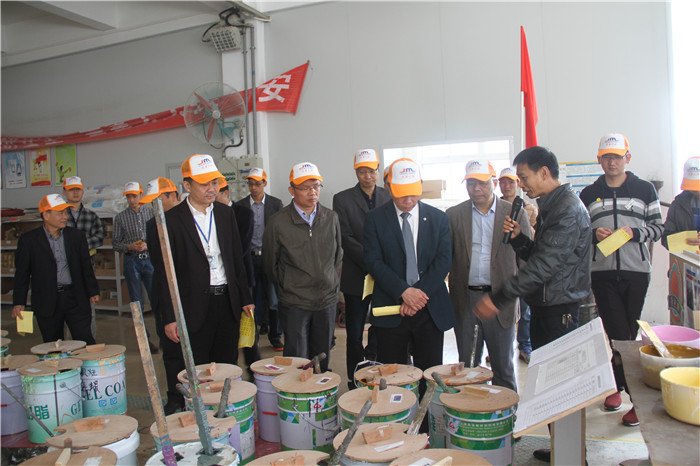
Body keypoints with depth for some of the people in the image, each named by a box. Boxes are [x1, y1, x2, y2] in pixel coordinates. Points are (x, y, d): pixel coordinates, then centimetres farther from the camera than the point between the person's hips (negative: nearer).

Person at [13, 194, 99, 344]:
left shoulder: (77, 236, 5)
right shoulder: (28, 240, -1)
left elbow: (86, 267, 11)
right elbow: (22, 274, 1)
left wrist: (93, 291, 9)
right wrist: (18, 303, -3)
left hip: (75, 298, 1)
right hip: (46, 302, -1)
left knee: (85, 341, -2)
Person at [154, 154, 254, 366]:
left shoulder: (226, 214, 9)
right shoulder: (172, 219, -5)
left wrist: (245, 299, 10)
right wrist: (170, 317, -7)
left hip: (228, 302, 4)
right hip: (195, 307, -4)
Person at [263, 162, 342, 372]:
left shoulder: (331, 217, 3)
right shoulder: (278, 222, -9)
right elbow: (270, 263, 3)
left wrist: (332, 283, 13)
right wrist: (286, 290, 8)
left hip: (327, 300, 4)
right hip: (294, 303, -3)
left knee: (322, 362, 14)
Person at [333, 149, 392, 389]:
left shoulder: (389, 198, 9)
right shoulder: (342, 199, 0)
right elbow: (346, 239, -7)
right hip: (357, 276, -2)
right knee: (355, 334, 5)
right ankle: (355, 383, 17)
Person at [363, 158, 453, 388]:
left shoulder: (438, 218, 6)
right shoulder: (375, 219, 1)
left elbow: (444, 259, -1)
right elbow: (373, 261, -6)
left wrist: (420, 293, -13)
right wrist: (404, 291, -17)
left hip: (431, 310, 1)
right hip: (391, 310, -1)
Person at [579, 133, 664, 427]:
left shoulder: (645, 190, 7)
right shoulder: (589, 194, 10)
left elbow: (658, 227, 8)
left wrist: (635, 233, -11)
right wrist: (594, 235, -8)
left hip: (636, 271, 0)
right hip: (602, 273, 0)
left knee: (628, 334, 6)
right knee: (620, 336, -3)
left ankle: (617, 385, 22)